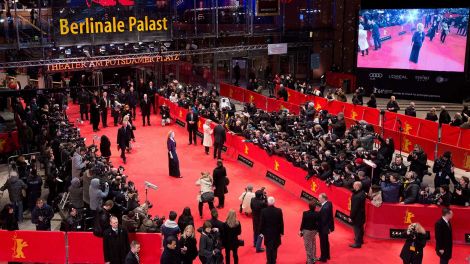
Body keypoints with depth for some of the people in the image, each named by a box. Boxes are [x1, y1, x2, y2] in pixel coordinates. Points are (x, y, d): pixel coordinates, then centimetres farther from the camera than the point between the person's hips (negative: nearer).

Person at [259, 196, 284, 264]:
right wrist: (281, 232, 5)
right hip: (276, 232, 0)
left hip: (267, 232, 0)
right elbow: (281, 222, -7)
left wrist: (261, 232, 3)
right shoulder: (279, 211, -15)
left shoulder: (264, 211, -16)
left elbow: (261, 222, -9)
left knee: (268, 248, 13)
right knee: (274, 247, 14)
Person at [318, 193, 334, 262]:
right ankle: (327, 255, 41)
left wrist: (319, 229, -18)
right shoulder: (329, 203, -4)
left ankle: (323, 258, 26)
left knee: (323, 243, 9)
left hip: (323, 228, -9)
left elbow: (323, 220, -27)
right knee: (326, 242, 25)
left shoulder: (325, 208, -32)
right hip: (327, 226, 9)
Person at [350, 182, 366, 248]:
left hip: (357, 215, -9)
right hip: (361, 214, 9)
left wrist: (351, 216, -17)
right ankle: (360, 239, 44)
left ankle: (357, 243, 20)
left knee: (357, 228, 7)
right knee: (360, 228, 25)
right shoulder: (362, 192, -7)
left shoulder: (357, 197, -34)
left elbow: (354, 208, -26)